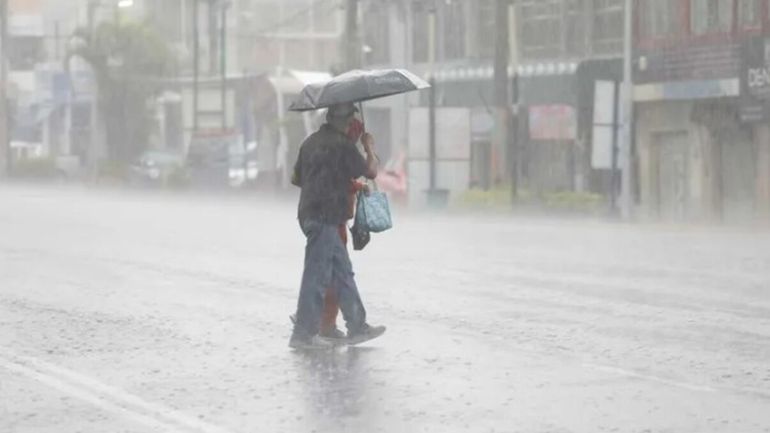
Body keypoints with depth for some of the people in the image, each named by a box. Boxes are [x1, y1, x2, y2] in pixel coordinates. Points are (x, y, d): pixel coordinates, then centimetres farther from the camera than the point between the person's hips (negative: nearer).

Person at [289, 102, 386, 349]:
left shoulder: (311, 141, 13)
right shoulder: (342, 145, -12)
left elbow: (296, 178, 20)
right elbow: (370, 172, -4)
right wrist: (369, 148, 14)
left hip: (309, 213, 9)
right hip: (325, 218, -9)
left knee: (343, 273, 13)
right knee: (317, 275, -5)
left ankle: (357, 326, 17)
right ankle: (303, 334, -2)